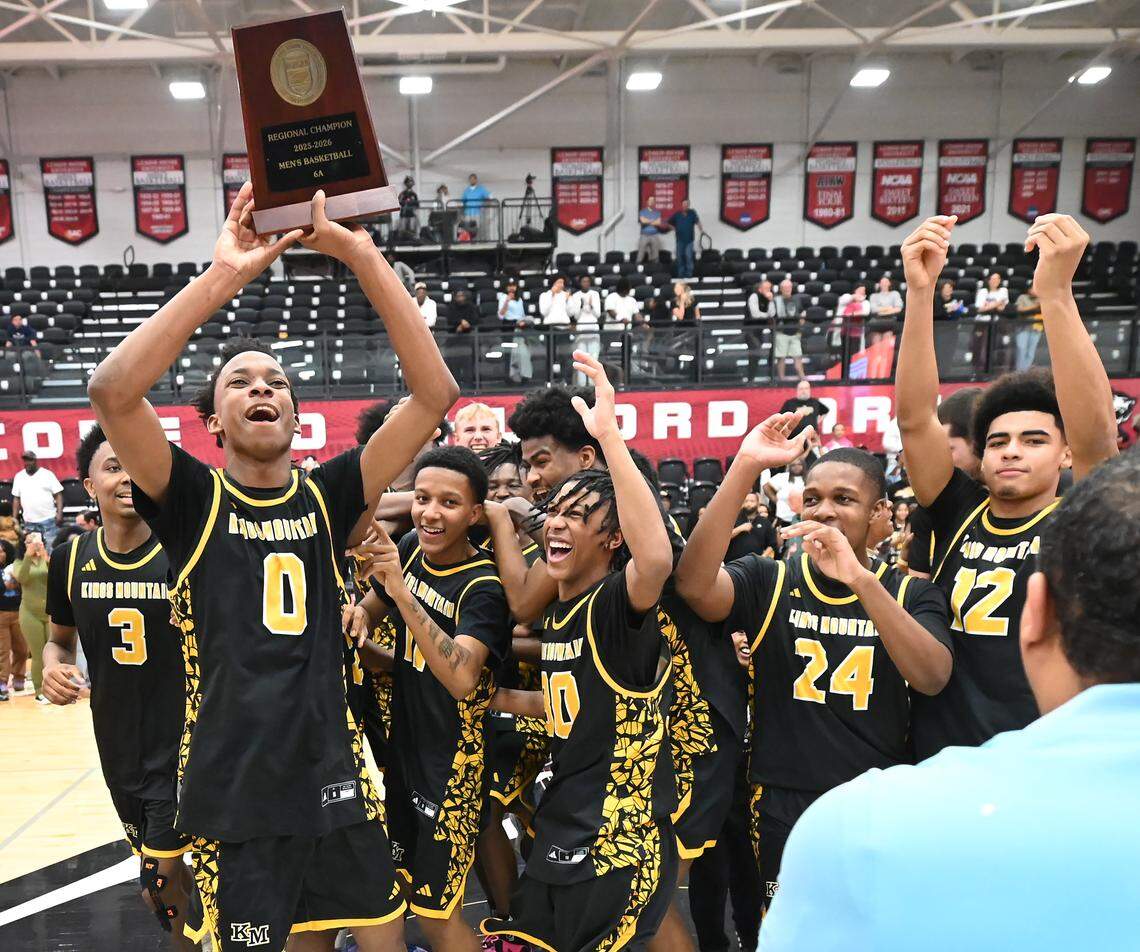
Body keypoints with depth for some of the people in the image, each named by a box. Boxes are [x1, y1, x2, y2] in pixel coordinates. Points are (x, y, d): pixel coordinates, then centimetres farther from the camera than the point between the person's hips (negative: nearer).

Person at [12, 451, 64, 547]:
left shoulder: (48, 474, -1)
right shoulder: (18, 477, 10)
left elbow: (58, 495, -2)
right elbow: (16, 499, 14)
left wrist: (59, 513, -13)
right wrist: (14, 518, 10)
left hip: (48, 520, -3)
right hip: (29, 522, 3)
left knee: (52, 547, -4)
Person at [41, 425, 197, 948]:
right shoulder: (71, 560, -3)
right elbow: (59, 636, 13)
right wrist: (53, 662, -8)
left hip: (184, 743, -5)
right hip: (117, 745, 5)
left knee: (161, 881, -2)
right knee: (163, 875, 20)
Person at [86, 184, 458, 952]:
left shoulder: (328, 495, 0)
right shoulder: (191, 499, -4)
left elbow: (435, 393, -10)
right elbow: (113, 392, -23)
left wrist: (362, 256, -16)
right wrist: (226, 274, -25)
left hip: (335, 782, 2)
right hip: (233, 797, -2)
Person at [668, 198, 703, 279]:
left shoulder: (692, 213, -4)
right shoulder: (677, 214, 2)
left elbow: (697, 222, -18)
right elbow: (670, 223, 14)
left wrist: (701, 230, -30)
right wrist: (675, 230, 5)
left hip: (689, 239, -2)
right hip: (680, 239, 3)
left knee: (688, 257, -9)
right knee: (680, 257, 7)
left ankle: (689, 274, 0)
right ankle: (680, 274, 18)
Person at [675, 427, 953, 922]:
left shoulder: (911, 592, 0)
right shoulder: (768, 581, -3)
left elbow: (932, 677, -18)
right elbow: (694, 583, -24)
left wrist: (860, 578, -31)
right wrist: (746, 466, -31)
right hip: (781, 811, 0)